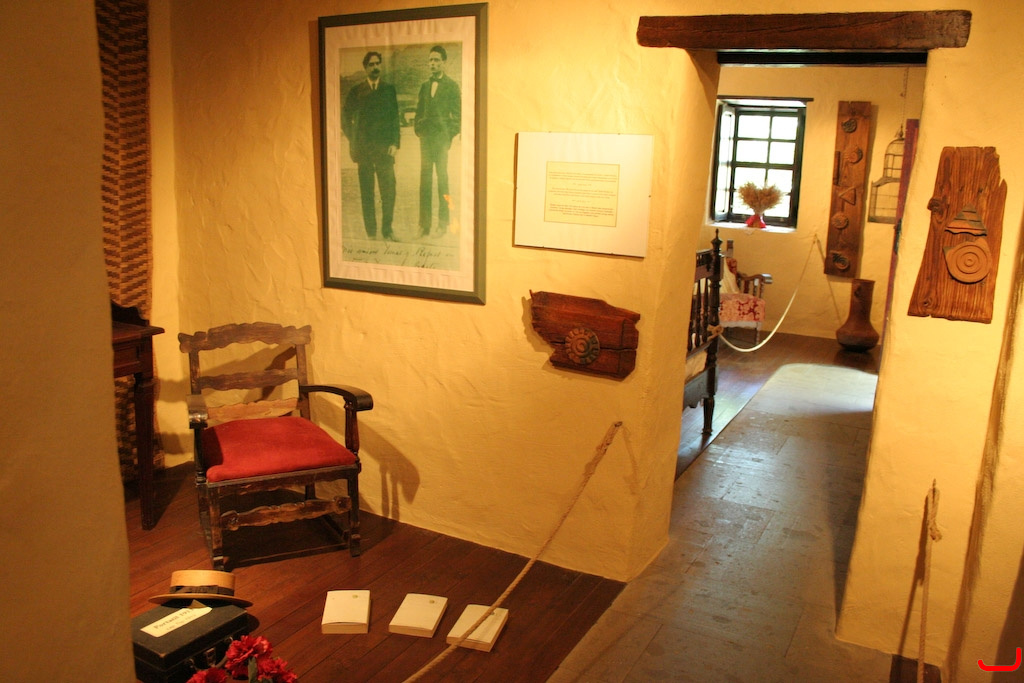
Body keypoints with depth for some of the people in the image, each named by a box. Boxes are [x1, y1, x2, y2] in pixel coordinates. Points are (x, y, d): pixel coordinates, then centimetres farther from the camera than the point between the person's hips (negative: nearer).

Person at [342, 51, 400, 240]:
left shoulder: (389, 89, 11)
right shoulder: (356, 90, 8)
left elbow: (395, 118, 7)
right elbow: (346, 116, 12)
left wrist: (395, 143, -3)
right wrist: (352, 139, 3)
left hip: (385, 147, 0)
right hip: (364, 148, 0)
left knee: (388, 190, -5)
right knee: (366, 192, 1)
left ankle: (387, 229, 6)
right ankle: (371, 232, 6)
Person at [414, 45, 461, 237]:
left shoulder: (452, 86, 1)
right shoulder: (425, 86, 17)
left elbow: (457, 113, -1)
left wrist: (450, 134, -9)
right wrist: (418, 129, 7)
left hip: (442, 137, -5)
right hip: (426, 138, 5)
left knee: (442, 178, -4)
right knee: (425, 180, 3)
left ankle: (443, 221, 3)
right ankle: (424, 224, 5)